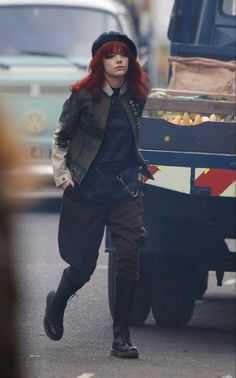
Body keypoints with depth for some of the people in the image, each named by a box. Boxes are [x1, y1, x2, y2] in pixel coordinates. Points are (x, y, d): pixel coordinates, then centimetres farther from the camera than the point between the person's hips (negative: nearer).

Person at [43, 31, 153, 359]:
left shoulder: (136, 96, 5)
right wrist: (61, 174, -5)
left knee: (129, 261, -9)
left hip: (125, 190, 3)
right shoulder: (84, 96, -6)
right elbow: (60, 137, 2)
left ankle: (121, 338, -2)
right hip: (87, 192, -3)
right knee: (83, 264, 4)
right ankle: (56, 304, 38)